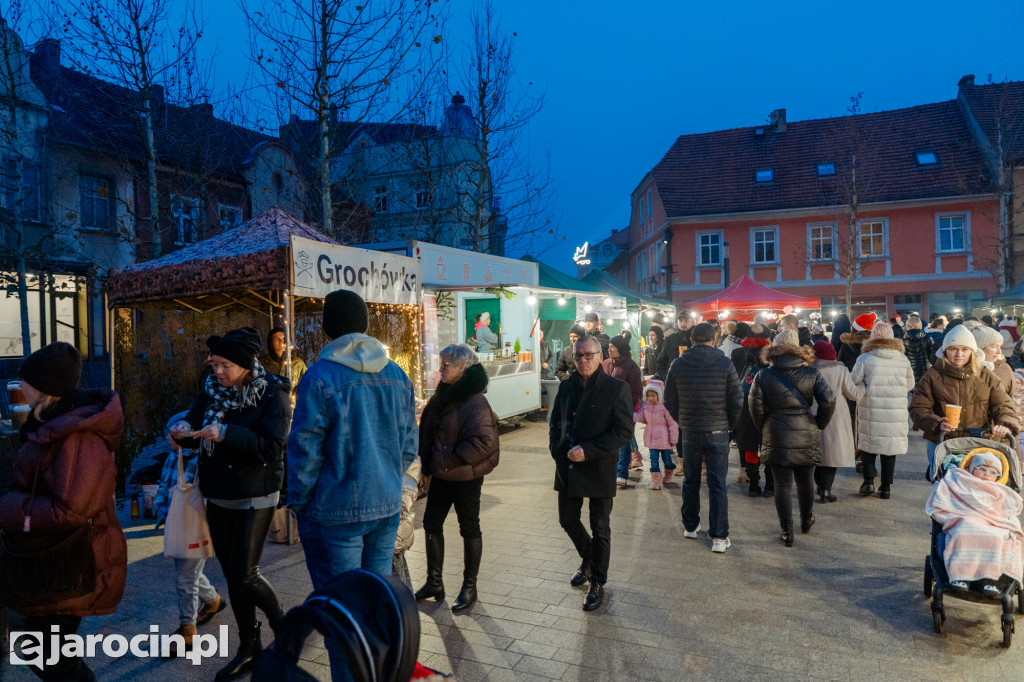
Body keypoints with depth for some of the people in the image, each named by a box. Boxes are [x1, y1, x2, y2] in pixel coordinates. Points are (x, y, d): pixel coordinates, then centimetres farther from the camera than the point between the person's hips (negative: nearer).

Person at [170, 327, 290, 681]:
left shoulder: (272, 393, -14)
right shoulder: (212, 389, 3)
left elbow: (272, 446, -22)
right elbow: (194, 435, 6)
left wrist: (226, 433, -30)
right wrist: (183, 431, -17)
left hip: (255, 498, -6)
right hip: (218, 496, 6)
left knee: (244, 575, -4)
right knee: (231, 574, 13)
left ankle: (280, 618, 26)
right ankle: (249, 648, 29)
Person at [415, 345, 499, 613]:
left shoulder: (475, 402, -20)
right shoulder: (444, 395, 7)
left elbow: (484, 441, -29)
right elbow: (428, 429, 17)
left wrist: (451, 461, -23)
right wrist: (428, 461, 5)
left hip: (465, 478, -8)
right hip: (441, 475, 8)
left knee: (469, 529, 8)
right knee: (431, 524, 14)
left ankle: (469, 588, 25)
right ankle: (434, 582, 31)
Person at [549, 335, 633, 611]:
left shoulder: (616, 388, -11)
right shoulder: (567, 386, 5)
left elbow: (624, 430, -14)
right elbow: (556, 421, 15)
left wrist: (588, 451, -20)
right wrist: (557, 449, -3)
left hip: (599, 469, -5)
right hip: (568, 467, 5)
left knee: (600, 529, 7)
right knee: (568, 520, 16)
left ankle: (597, 584, 25)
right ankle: (588, 560, 44)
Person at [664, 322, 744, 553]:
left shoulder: (678, 365, -4)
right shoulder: (725, 364, -8)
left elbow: (669, 402, 1)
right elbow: (737, 402, -6)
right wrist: (729, 425, 10)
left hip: (689, 432, 2)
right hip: (718, 432, -1)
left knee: (690, 481, 17)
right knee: (717, 485, 5)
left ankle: (690, 526, 30)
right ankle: (719, 537, 7)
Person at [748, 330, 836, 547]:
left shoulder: (764, 375, -5)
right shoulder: (811, 373, -2)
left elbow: (755, 406, -6)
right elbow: (829, 401, -9)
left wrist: (764, 428, 9)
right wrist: (818, 424, 5)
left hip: (776, 439, -1)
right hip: (807, 437, 2)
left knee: (782, 485, 6)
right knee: (805, 481, 20)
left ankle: (787, 532, 9)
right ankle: (806, 521, 40)